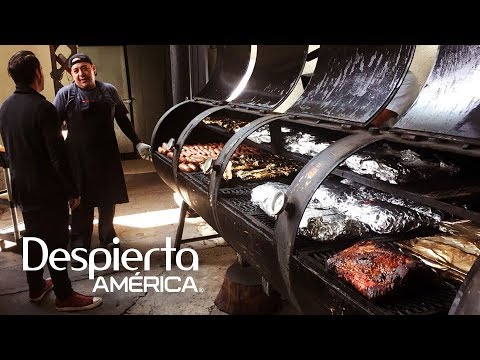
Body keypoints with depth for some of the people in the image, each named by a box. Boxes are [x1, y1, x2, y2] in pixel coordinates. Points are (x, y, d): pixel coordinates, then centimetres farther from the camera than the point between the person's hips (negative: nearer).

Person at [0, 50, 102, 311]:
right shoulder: (42, 108, -21)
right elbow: (58, 156, -22)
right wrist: (72, 191, -14)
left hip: (22, 189, 8)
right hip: (48, 191, -8)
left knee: (34, 239, 20)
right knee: (56, 243, 3)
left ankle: (36, 288, 34)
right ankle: (64, 297, 14)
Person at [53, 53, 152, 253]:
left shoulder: (109, 91, 3)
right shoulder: (65, 94, -4)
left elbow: (122, 120, 11)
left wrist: (138, 143, 9)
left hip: (107, 156, 3)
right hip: (79, 159, -3)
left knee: (108, 200, 15)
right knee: (82, 203, 3)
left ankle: (107, 237, 36)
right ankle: (79, 245, 17)